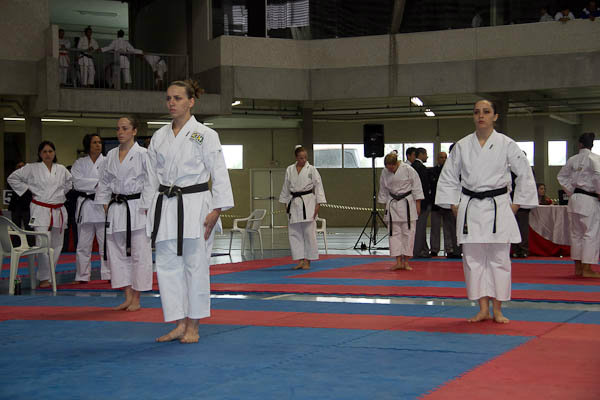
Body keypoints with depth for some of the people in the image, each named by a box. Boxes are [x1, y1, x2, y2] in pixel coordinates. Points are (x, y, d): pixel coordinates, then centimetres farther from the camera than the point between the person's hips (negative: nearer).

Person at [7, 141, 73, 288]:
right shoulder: (32, 168, 0)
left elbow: (71, 182, 27)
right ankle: (44, 278, -8)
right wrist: (26, 189, 0)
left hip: (58, 211, 4)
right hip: (40, 211, -4)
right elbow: (12, 178, 4)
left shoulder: (61, 169, 9)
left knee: (57, 245, 8)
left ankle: (49, 274, 21)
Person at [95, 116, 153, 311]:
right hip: (116, 209, 6)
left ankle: (136, 299, 7)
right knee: (117, 253, 7)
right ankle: (127, 297, 16)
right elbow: (104, 182, 18)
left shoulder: (143, 154, -5)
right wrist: (105, 205, 10)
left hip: (137, 208, -6)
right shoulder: (111, 155, 11)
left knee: (139, 254, -3)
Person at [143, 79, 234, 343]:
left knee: (196, 266, -1)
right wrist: (152, 211, 12)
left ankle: (193, 326, 11)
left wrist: (216, 210, -12)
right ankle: (179, 325, 12)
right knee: (167, 265, 3)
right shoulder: (159, 138, 11)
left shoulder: (205, 135, -3)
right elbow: (152, 177, 15)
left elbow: (219, 173, -5)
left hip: (195, 206, -5)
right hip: (165, 206, 5)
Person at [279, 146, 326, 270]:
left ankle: (307, 261, 3)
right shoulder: (289, 170, 7)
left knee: (309, 232, -5)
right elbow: (286, 188, 14)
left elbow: (318, 186, -3)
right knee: (294, 233, 2)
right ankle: (300, 261, 8)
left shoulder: (311, 169, -2)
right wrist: (286, 204, 12)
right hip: (294, 203, 4)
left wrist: (318, 204, -8)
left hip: (308, 202, -3)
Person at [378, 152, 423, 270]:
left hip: (407, 204, -4)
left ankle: (406, 261, 6)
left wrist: (418, 204, -7)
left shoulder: (408, 169, -13)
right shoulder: (385, 172, 0)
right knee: (394, 233, 2)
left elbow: (416, 186, -7)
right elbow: (383, 190, 11)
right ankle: (398, 262, 6)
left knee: (408, 232, -2)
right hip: (393, 204, 4)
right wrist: (385, 206, 12)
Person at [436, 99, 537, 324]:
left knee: (499, 259, 0)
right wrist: (454, 205, 6)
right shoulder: (462, 146, 4)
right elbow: (448, 177, 12)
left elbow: (525, 174, 4)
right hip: (470, 208, 2)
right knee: (473, 259, 3)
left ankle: (497, 310, 11)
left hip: (498, 208, -2)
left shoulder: (506, 145, -2)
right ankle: (483, 309, 11)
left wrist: (517, 204, 1)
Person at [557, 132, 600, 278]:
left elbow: (562, 176, 13)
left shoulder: (572, 160, 7)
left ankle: (578, 267, 19)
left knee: (576, 233, 13)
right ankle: (587, 269, -5)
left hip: (575, 199, 6)